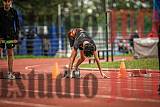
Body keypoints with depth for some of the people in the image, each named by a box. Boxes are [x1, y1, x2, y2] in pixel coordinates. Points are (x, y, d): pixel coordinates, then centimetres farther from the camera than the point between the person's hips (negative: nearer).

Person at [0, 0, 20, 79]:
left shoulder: (13, 12, 0)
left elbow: (17, 25, 5)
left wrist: (16, 36, -3)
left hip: (10, 35, 1)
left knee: (10, 54, 3)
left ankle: (10, 73, 8)